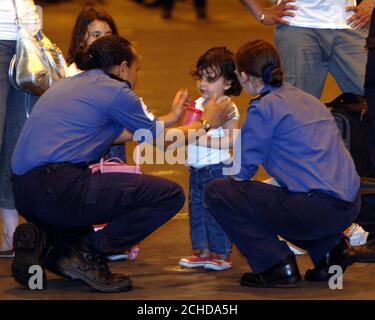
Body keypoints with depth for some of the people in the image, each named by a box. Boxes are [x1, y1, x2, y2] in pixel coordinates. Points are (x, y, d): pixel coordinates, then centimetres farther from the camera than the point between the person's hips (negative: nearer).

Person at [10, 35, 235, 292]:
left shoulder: (69, 85, 24)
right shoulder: (114, 91, 0)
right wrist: (207, 124, 27)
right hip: (59, 189, -9)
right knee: (170, 195, -7)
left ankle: (43, 241, 7)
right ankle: (88, 253, -7)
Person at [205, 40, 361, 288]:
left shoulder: (264, 107, -4)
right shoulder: (308, 99, 20)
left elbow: (243, 170, -2)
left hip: (315, 209, -9)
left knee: (218, 193, 1)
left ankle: (277, 265, 1)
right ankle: (332, 246, 17)